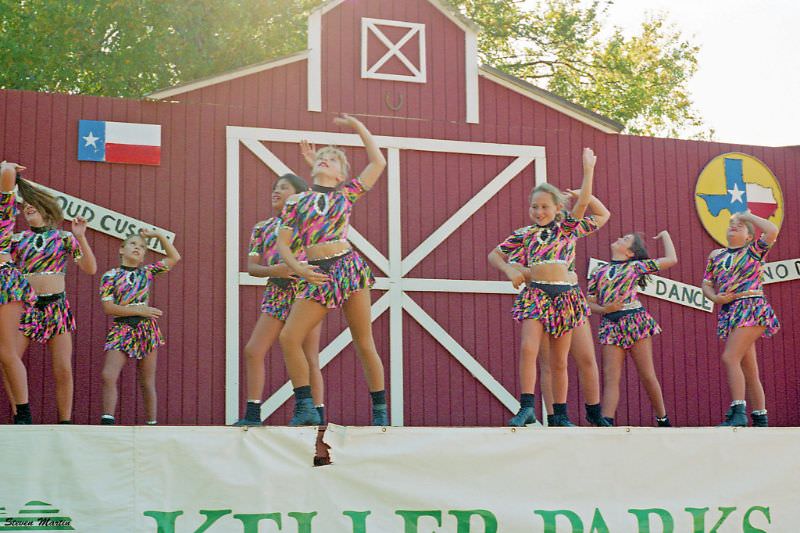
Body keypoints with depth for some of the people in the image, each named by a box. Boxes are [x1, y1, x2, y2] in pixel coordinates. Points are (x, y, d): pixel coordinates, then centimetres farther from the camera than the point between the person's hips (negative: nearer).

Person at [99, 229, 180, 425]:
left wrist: (159, 235, 14)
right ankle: (107, 421, -15)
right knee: (108, 376, -17)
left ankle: (152, 423, 13)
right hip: (121, 329, -1)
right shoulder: (111, 276, 4)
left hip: (146, 330, 2)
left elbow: (174, 257, 17)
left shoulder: (147, 272, 11)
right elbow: (108, 307, -7)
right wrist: (139, 310, -12)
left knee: (147, 382, 5)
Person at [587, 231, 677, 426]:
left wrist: (665, 236, 22)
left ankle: (663, 420, 12)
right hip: (610, 325, 2)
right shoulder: (599, 272, 17)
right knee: (610, 377, -6)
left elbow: (671, 259, 9)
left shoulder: (636, 266, 10)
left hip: (636, 321, -2)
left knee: (647, 375, 0)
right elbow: (590, 303, 13)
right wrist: (604, 309, -7)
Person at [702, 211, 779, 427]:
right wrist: (716, 298, -6)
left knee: (730, 358, -20)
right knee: (749, 369, 6)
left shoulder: (753, 250, 3)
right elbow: (706, 285, 16)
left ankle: (738, 412, -22)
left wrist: (748, 216, 0)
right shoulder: (716, 255, 18)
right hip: (729, 312, 6)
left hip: (751, 309, -6)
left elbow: (772, 230, -14)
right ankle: (760, 420, 9)